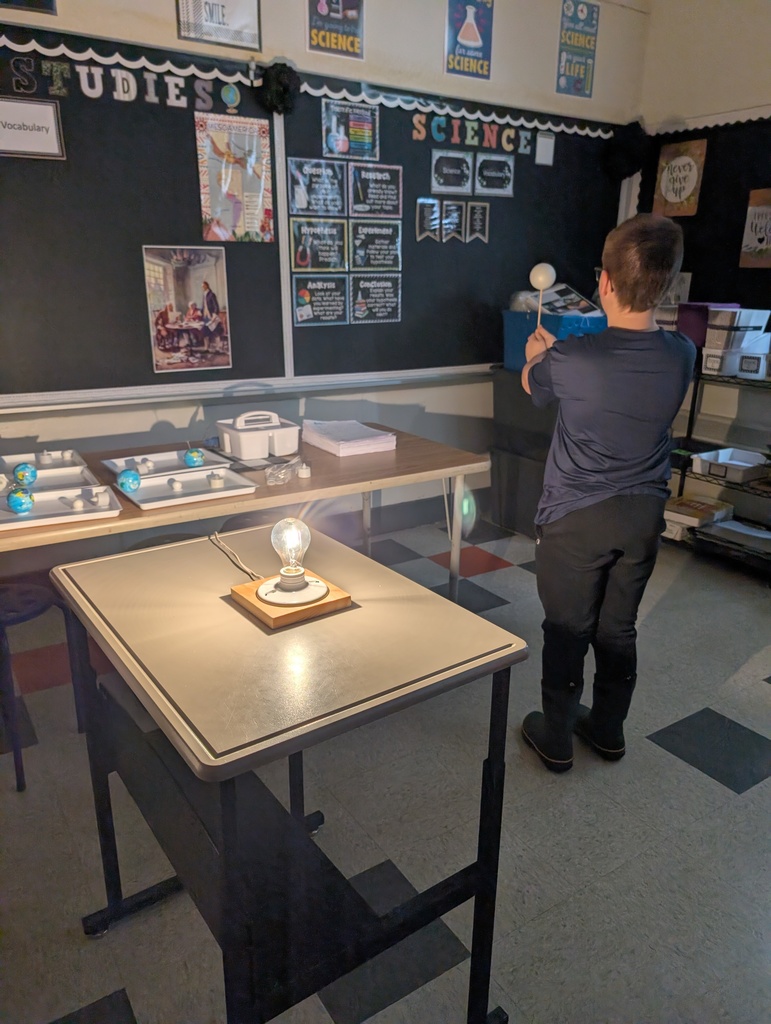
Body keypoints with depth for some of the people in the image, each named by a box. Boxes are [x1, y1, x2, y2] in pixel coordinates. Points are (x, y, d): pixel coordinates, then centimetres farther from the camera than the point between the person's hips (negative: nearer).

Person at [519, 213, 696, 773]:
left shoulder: (570, 360, -21)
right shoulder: (682, 355, -8)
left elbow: (532, 383, 4)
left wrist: (537, 353, 27)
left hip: (575, 517, -4)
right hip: (644, 514, 4)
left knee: (567, 632, 11)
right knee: (619, 629, 18)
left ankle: (556, 738, 27)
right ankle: (609, 729, 36)